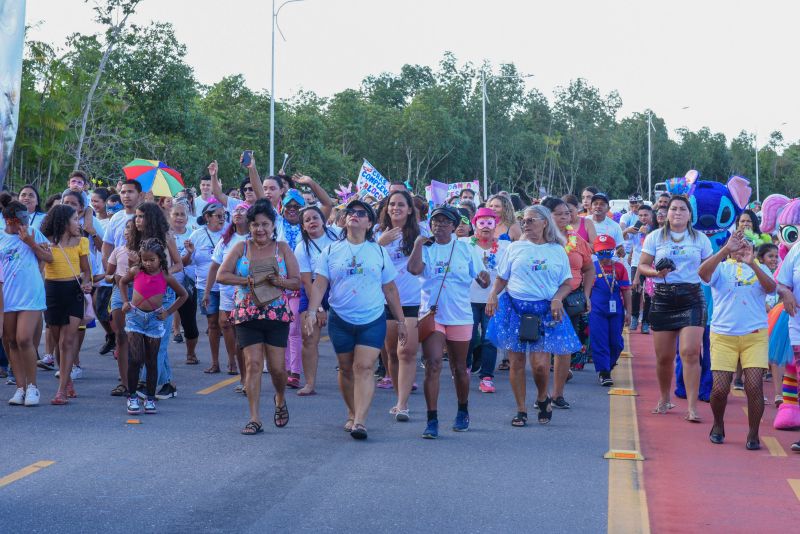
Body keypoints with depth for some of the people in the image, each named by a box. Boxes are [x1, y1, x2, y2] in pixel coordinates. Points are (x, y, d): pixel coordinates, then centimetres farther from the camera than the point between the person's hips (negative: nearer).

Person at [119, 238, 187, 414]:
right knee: (135, 358, -9)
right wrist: (125, 302, 7)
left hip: (154, 318, 0)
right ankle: (132, 397, 1)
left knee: (152, 360, 5)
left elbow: (183, 295, 8)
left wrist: (168, 312, 2)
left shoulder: (165, 276, -5)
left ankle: (150, 398, 14)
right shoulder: (136, 271, -3)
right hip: (135, 316, 0)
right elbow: (122, 282, 18)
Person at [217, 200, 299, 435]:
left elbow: (297, 282, 2)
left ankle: (280, 399, 32)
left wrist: (278, 281, -18)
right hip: (247, 316, 0)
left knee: (277, 367, -1)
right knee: (252, 363, -7)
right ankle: (255, 419, -3)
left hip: (277, 315, 0)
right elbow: (221, 275, -3)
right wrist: (248, 280, -16)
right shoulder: (241, 247, 5)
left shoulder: (282, 249, 5)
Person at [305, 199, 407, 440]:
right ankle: (352, 414, 26)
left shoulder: (379, 252, 6)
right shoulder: (332, 251, 5)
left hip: (373, 321, -1)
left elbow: (390, 289, 10)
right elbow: (319, 284, 0)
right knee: (346, 368, 9)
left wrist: (400, 321, 10)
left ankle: (360, 421, -19)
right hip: (340, 321, 1)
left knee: (364, 367, -13)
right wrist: (312, 312, -13)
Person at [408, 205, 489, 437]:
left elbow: (481, 280, 1)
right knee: (432, 365, -13)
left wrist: (484, 279, -21)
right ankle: (432, 420, -11)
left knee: (459, 368, 14)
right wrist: (419, 243, -15)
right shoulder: (425, 248, 0)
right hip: (432, 315, -1)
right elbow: (414, 268, -19)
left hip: (460, 316, 1)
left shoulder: (465, 249, 2)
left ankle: (463, 412, 34)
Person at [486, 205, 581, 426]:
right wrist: (492, 295, -7)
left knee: (540, 364, -10)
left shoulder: (557, 251, 9)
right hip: (514, 308, 1)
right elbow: (501, 278, 11)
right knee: (517, 362, 0)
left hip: (545, 312, -1)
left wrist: (557, 298, -9)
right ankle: (521, 410, 11)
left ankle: (542, 397, 20)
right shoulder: (515, 248, 10)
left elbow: (567, 283, 10)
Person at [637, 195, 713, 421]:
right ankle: (664, 399, 27)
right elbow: (642, 266, 6)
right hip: (662, 298, 1)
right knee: (664, 357, 4)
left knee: (691, 352, -14)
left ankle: (692, 407, -13)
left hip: (692, 298, -1)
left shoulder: (700, 239, 10)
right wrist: (657, 272, -13)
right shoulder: (655, 237, 9)